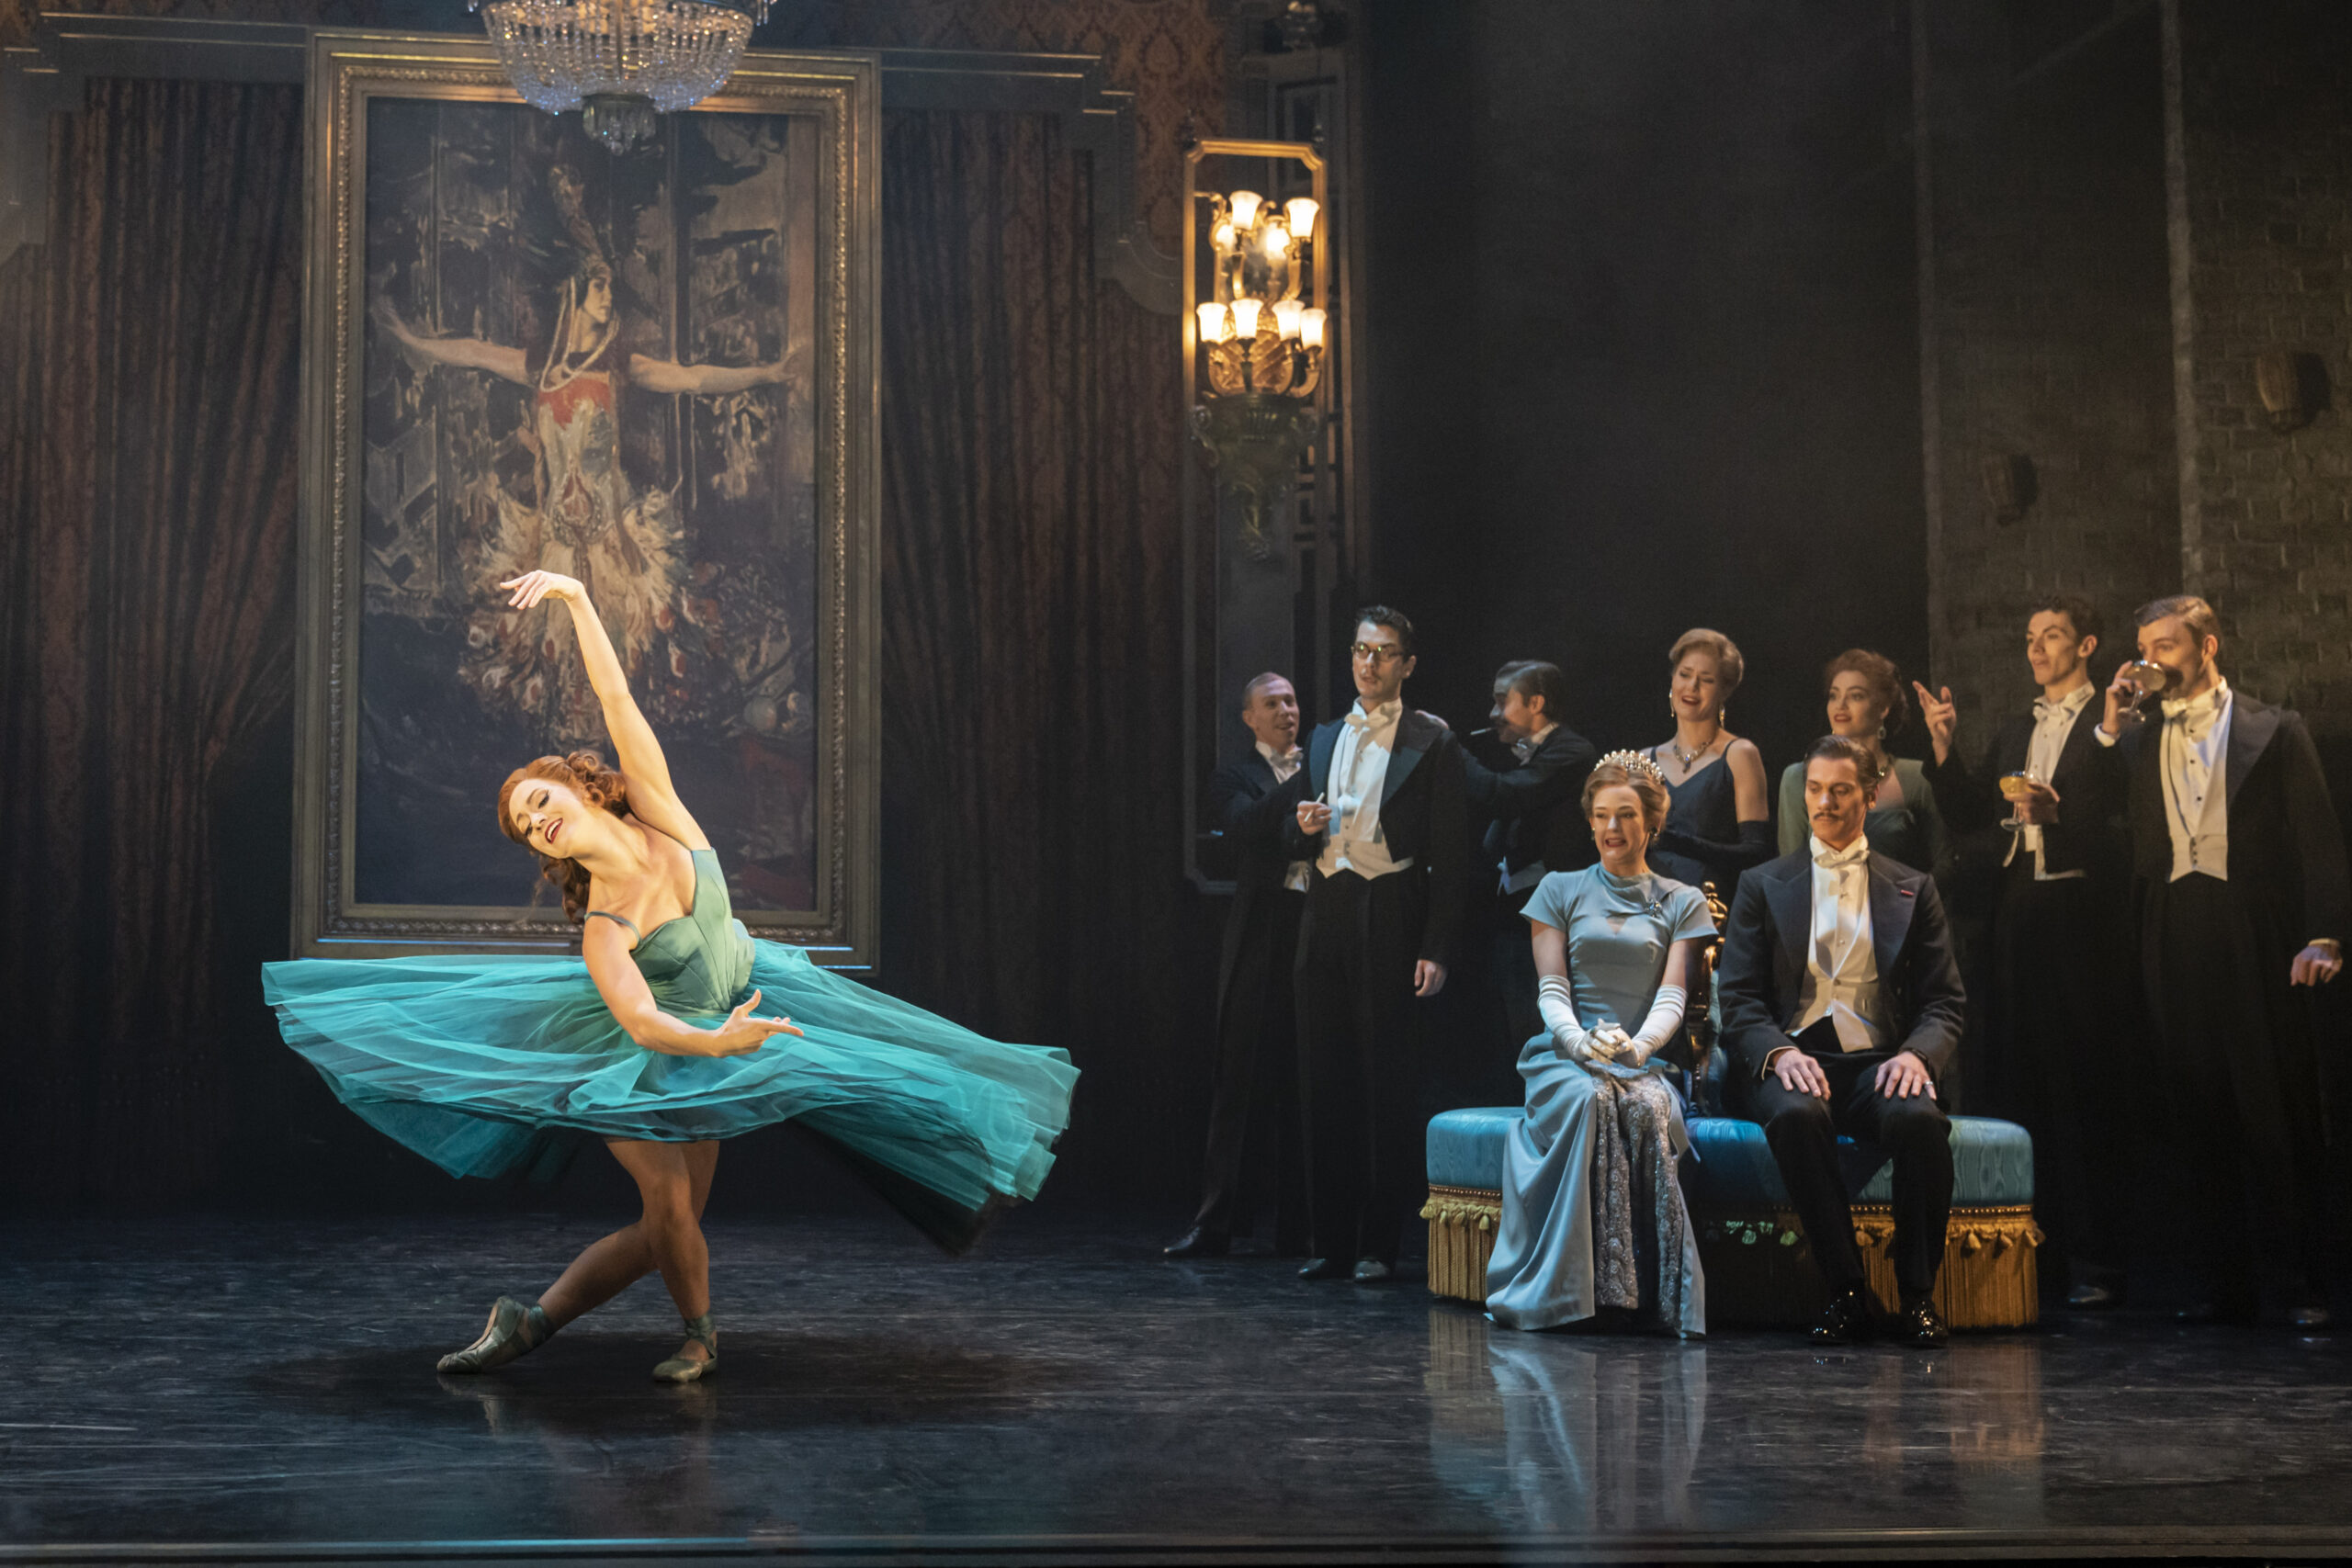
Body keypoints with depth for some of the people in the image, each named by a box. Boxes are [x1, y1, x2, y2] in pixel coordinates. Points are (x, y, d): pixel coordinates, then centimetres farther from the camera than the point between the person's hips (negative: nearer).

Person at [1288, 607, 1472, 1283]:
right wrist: (1305, 828, -2)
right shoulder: (1324, 738, 17)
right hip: (1326, 915, 5)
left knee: (1387, 1081, -3)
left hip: (1390, 916, -5)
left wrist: (1436, 949, -13)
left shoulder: (1432, 743, 0)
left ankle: (1380, 1244, 3)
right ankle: (1329, 1240, 11)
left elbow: (1449, 853, -5)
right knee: (1325, 1080, 5)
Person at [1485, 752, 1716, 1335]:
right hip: (1564, 1055, 0)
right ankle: (1565, 1287, -36)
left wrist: (1634, 1047, -20)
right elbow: (1553, 990, 6)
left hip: (1646, 1062, 0)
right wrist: (1581, 1042, -17)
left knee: (1645, 1108, -37)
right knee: (1587, 1097, -37)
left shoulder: (1684, 904, 15)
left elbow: (1672, 998, 2)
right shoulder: (1560, 889, 16)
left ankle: (1650, 1289, -33)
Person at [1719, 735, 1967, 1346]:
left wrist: (1915, 1053, -13)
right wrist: (1778, 1053, -15)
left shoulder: (1913, 889, 16)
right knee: (1795, 1115, -37)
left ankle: (1918, 1295, -17)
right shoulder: (1762, 885, 15)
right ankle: (1847, 1291, -26)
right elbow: (1738, 998, 6)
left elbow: (1945, 1003, 10)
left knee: (1919, 1118, -35)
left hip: (1879, 1061, 0)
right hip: (1796, 1060, 0)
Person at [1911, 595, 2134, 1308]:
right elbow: (1969, 816, 14)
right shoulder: (2014, 729, 20)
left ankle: (2094, 1257, -2)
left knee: (2087, 1082, -6)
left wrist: (2058, 811, -20)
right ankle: (2031, 1250, 13)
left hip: (2081, 911, -6)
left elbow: (2126, 824, -8)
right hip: (2019, 914, 6)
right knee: (2018, 1081, 6)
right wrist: (1944, 747, 4)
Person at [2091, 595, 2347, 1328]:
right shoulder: (2140, 742, 17)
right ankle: (2225, 1283, 12)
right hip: (2174, 948, 4)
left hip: (2255, 943, -4)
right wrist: (2110, 730, 1)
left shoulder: (2275, 730, 6)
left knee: (2278, 1116, -2)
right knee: (2197, 1118, 5)